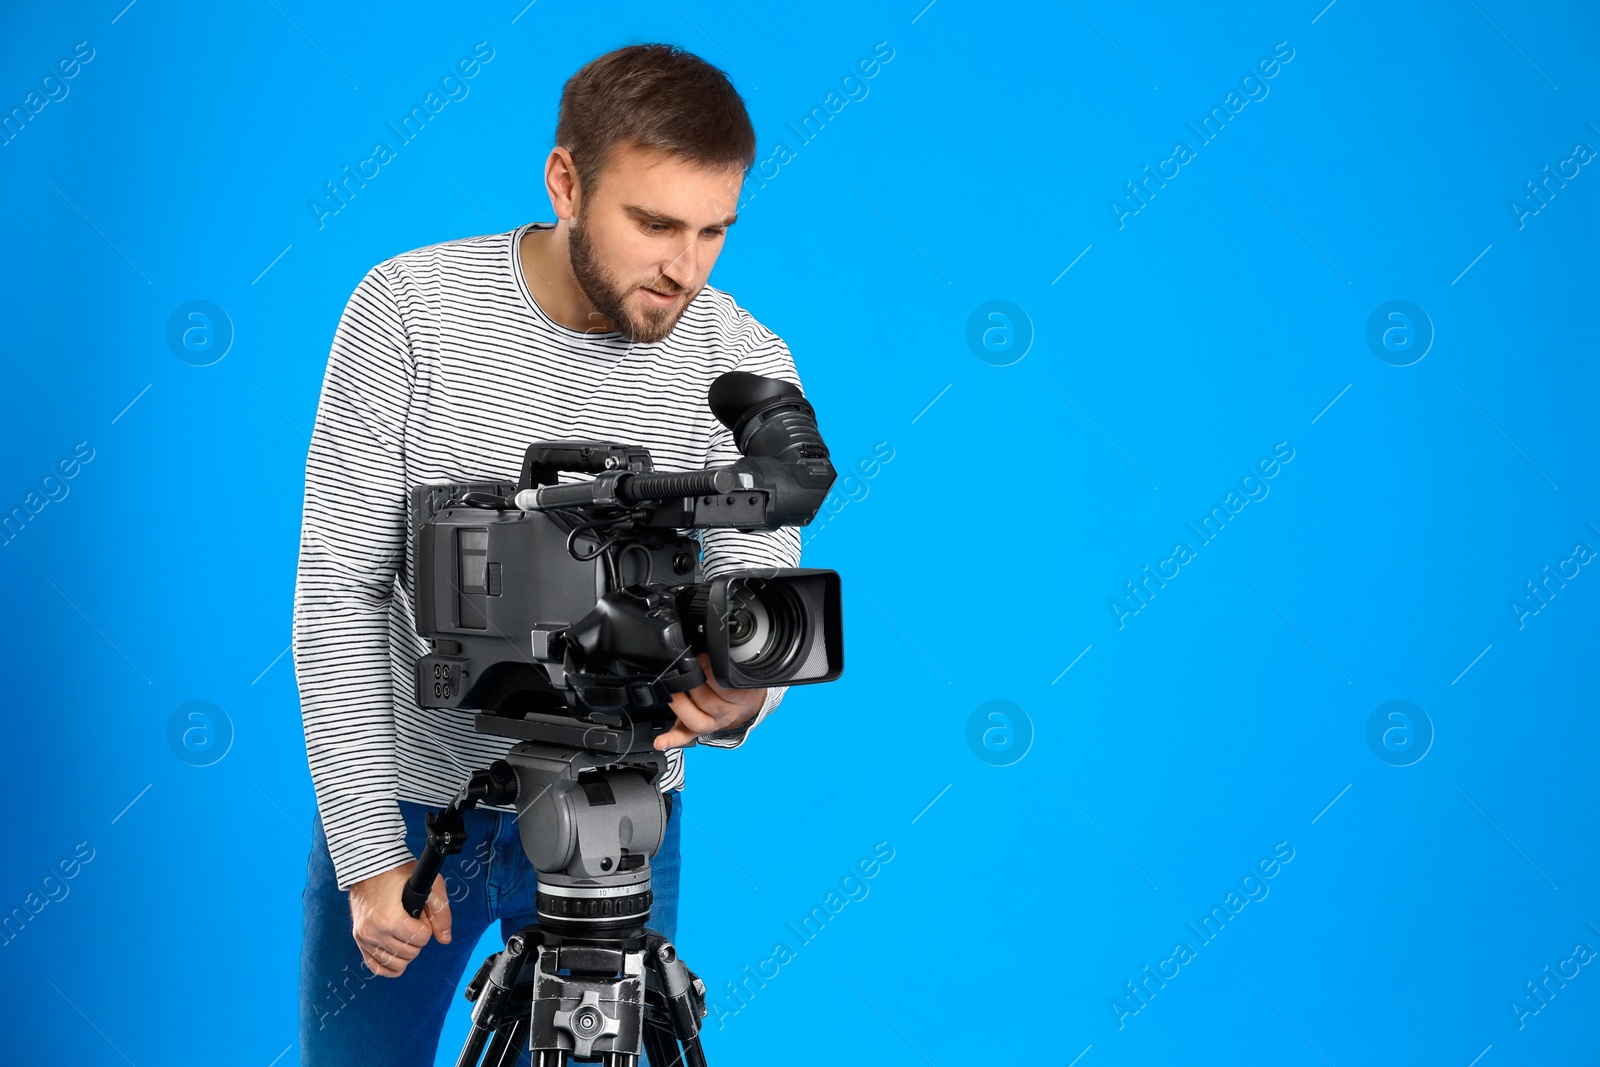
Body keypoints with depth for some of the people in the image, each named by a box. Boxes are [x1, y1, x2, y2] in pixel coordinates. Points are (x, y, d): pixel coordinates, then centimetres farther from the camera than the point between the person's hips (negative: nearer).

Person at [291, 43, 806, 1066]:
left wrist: (738, 699, -37)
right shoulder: (408, 309, -15)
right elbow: (339, 590, -14)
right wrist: (372, 853, -19)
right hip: (396, 793, 0)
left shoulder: (747, 363, -12)